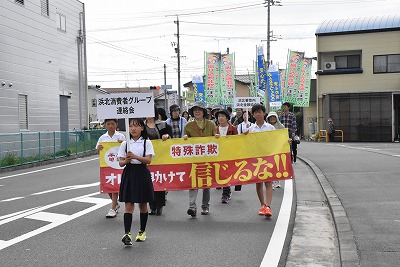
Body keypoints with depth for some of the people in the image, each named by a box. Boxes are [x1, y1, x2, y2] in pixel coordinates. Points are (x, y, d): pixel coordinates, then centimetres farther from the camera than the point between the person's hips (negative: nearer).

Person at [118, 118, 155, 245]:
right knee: (128, 205, -6)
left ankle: (142, 231, 26)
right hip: (129, 173, 1)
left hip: (142, 174, -1)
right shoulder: (125, 143, 6)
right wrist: (126, 161, -18)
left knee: (143, 205, 10)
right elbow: (120, 162, 4)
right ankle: (127, 234, -12)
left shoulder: (147, 143, 0)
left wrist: (135, 156, -23)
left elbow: (148, 160, -10)